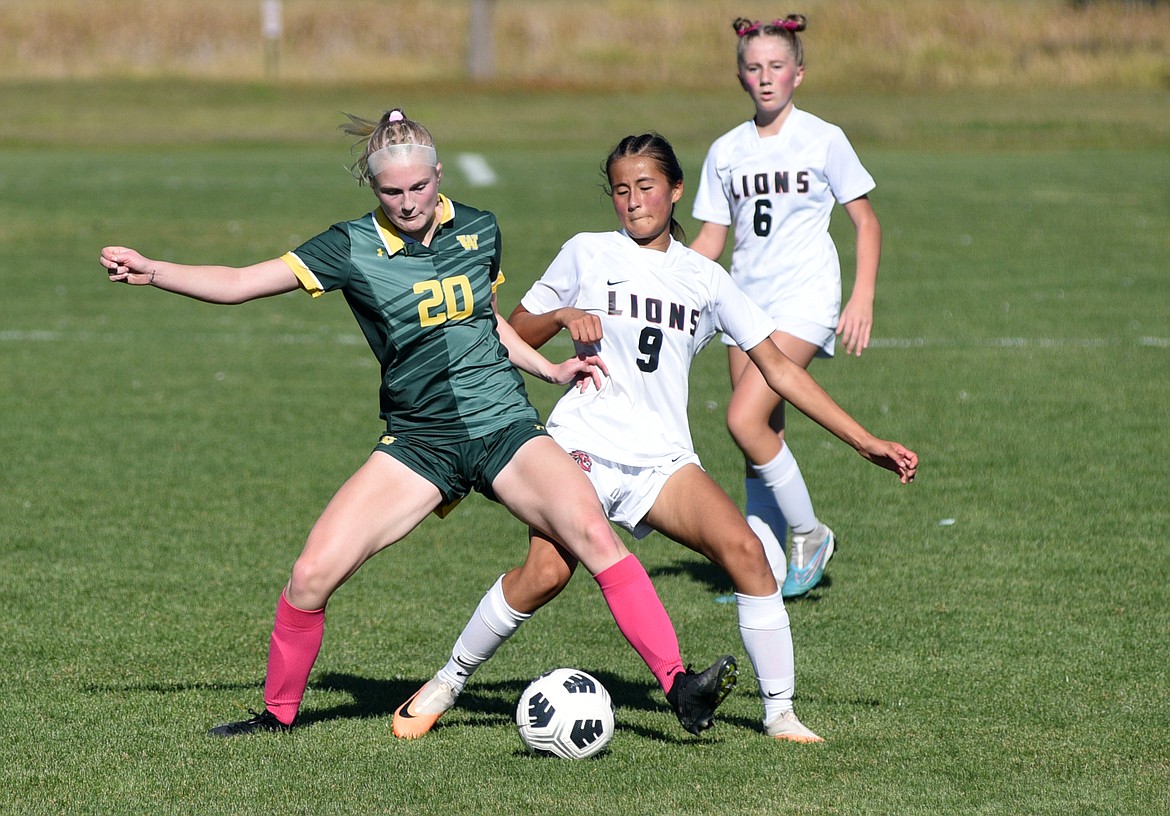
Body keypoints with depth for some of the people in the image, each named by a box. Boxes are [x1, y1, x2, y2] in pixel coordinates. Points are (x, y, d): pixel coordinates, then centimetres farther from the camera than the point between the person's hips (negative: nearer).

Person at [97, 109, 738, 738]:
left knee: (593, 535, -23)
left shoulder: (479, 230, 5)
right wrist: (151, 272, -15)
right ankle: (278, 714, 12)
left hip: (505, 428, 1)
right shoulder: (353, 248, -3)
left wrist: (552, 370, 15)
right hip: (418, 444, -1)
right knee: (312, 574, -12)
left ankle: (680, 688, -21)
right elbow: (239, 283, -5)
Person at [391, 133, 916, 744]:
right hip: (583, 442, -2)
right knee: (546, 573, -24)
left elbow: (779, 370, 15)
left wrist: (867, 443, 11)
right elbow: (514, 336, 14)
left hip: (662, 458, 2)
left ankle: (779, 713, -11)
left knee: (744, 550, -21)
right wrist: (563, 316, -8)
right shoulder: (587, 254, 8)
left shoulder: (704, 278, 14)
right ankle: (446, 683, -3)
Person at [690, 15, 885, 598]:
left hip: (805, 299, -5)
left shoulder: (823, 139, -3)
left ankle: (809, 535, -2)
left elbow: (866, 222, 2)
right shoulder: (726, 151, 8)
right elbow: (710, 240, 13)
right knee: (762, 440, 3)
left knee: (745, 420, -19)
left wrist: (862, 299, -9)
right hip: (747, 300, 5)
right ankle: (768, 568, 8)